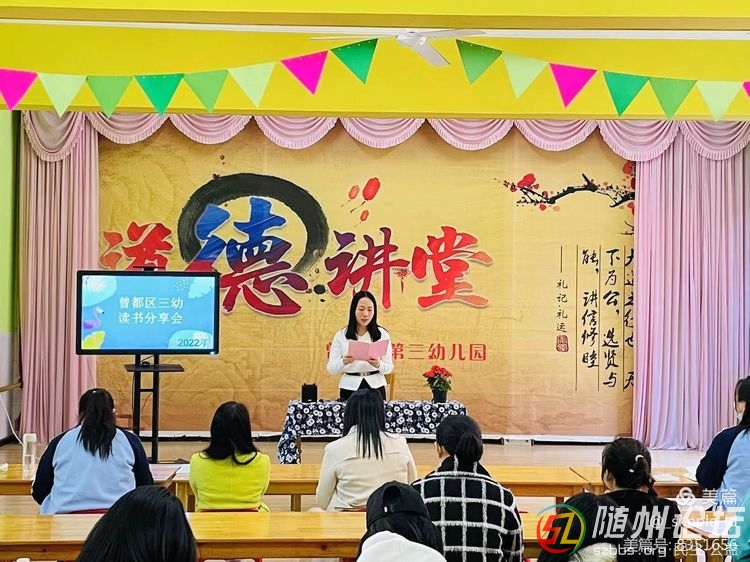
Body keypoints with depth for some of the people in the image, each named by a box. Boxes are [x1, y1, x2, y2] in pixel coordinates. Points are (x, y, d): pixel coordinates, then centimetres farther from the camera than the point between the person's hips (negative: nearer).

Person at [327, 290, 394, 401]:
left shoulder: (382, 334, 0)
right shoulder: (341, 335, -1)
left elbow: (389, 367, 0)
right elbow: (331, 369, -2)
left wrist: (378, 365, -21)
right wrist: (344, 362, -23)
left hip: (375, 387, 0)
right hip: (350, 388, 0)